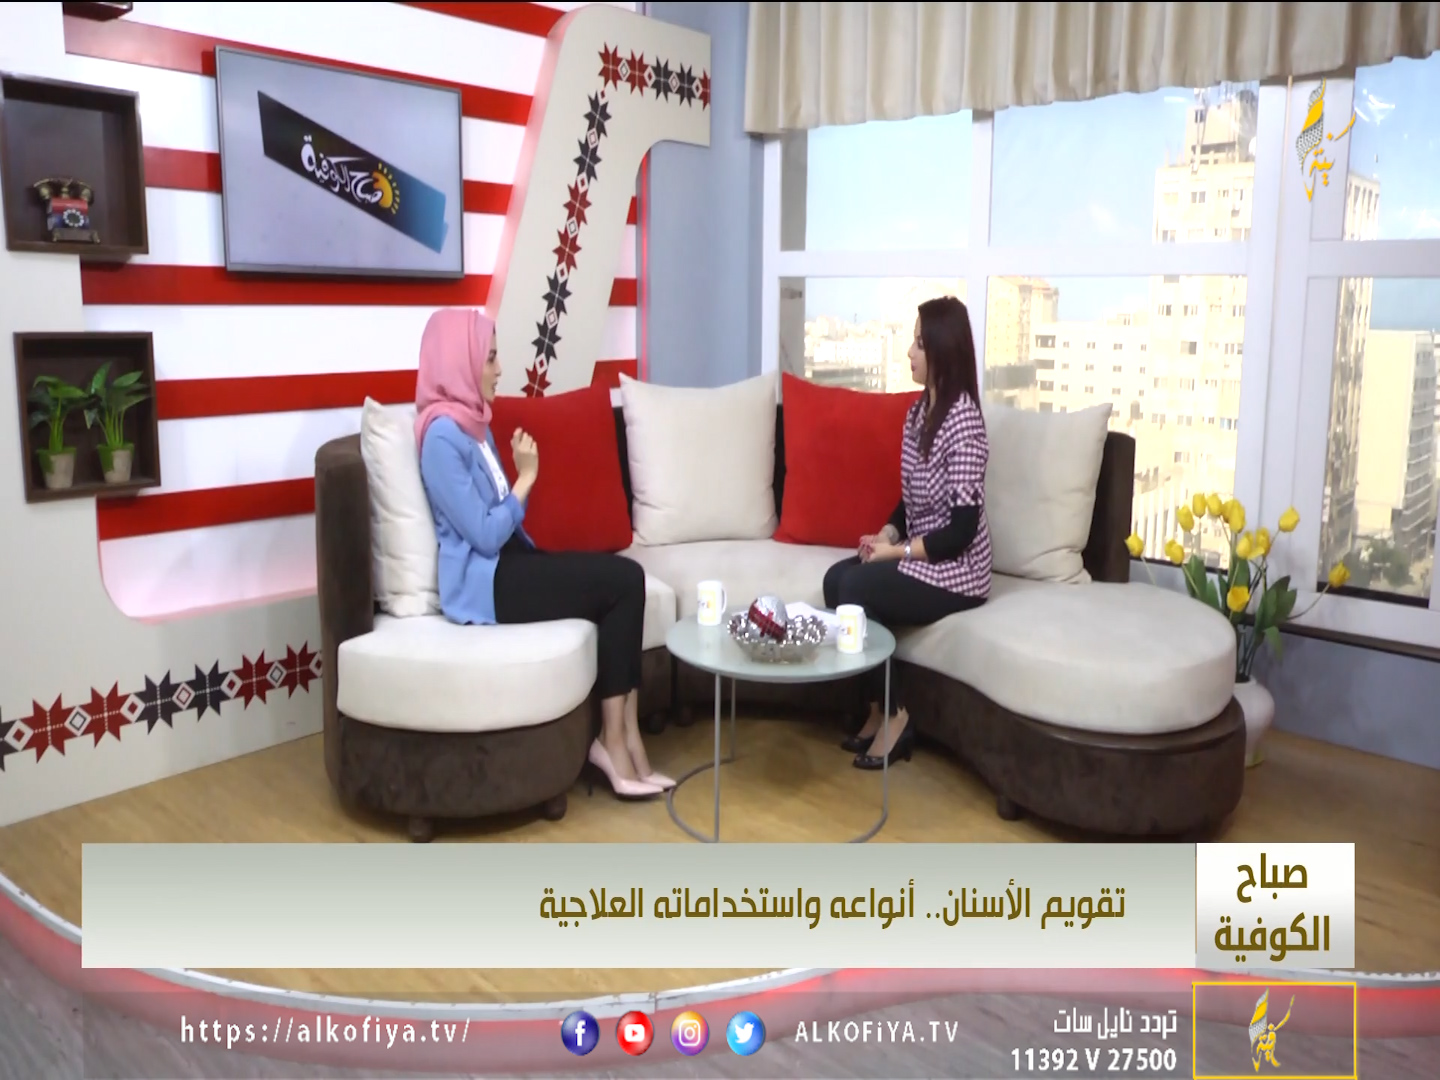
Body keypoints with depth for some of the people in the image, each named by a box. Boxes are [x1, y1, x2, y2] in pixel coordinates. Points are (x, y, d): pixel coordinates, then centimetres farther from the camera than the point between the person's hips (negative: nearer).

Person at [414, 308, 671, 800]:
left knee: (626, 576, -11)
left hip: (508, 565, 9)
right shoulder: (443, 435, -15)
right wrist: (526, 477, -10)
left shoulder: (471, 421, 15)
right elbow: (485, 534, -19)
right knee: (622, 581, -16)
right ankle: (614, 738, -6)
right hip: (484, 584, -9)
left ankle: (621, 735, -10)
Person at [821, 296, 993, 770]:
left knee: (857, 588, -22)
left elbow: (962, 529, -22)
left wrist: (896, 550, -18)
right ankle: (874, 709, -1)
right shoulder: (919, 409, 7)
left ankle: (895, 716, -5)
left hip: (955, 571, -8)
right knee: (836, 578, -12)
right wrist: (885, 534, -4)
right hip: (917, 555, 8)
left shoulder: (963, 419, -20)